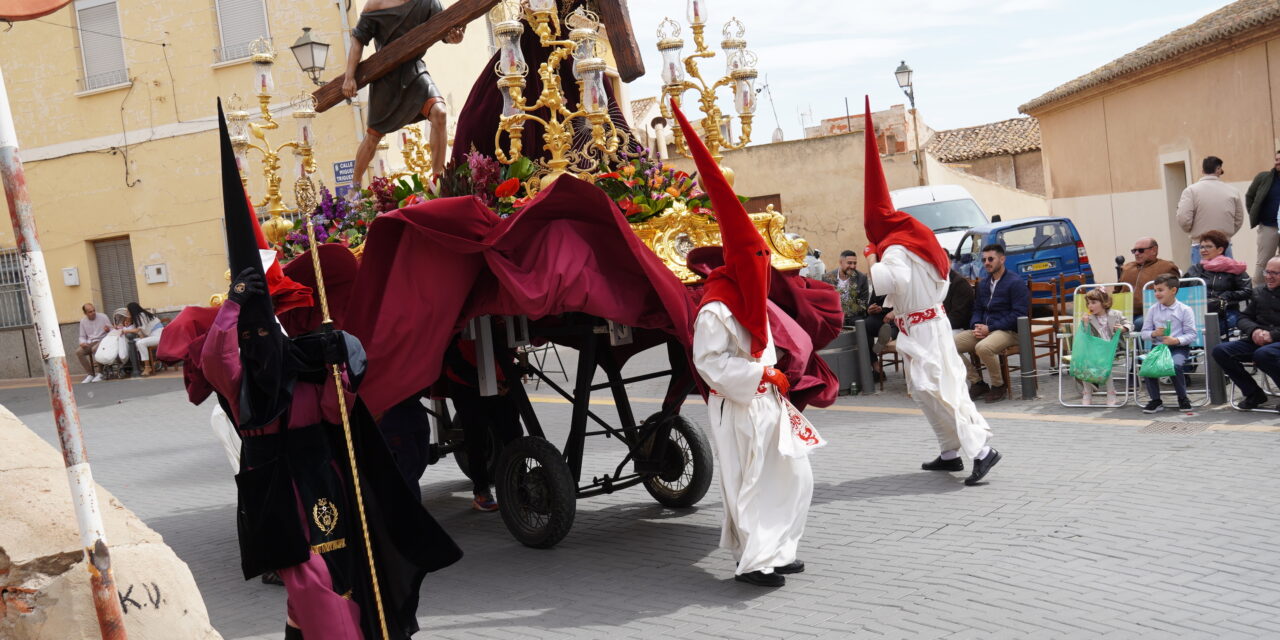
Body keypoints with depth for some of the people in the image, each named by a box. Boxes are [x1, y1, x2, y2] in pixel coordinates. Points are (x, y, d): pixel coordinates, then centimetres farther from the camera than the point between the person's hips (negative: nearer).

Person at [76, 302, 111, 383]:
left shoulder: (103, 317, -1)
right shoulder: (83, 321, 9)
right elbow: (82, 336, 14)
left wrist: (108, 330, -23)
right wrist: (82, 342, -9)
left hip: (102, 341, -4)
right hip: (90, 343, 4)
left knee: (95, 348, -37)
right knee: (78, 351, -24)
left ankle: (100, 373, -24)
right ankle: (90, 374, -12)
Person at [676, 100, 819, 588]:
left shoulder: (752, 303, 14)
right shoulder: (714, 311, -17)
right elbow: (710, 361, -22)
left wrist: (775, 378, 7)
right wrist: (761, 375, -20)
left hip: (766, 403, 10)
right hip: (737, 410, -10)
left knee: (793, 476, 11)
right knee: (750, 482, -5)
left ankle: (777, 550, 21)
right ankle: (755, 560, 3)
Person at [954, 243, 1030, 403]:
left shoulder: (1015, 283, -5)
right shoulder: (983, 283, 17)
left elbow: (1018, 314, -12)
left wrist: (990, 328, -17)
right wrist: (976, 325, -3)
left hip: (1008, 331, -7)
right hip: (984, 330, 7)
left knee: (983, 347, -38)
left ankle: (999, 386, -13)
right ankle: (977, 382, 1)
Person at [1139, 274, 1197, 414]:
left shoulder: (1184, 310, -1)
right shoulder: (1153, 309, 9)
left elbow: (1191, 334, -4)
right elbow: (1144, 332, 11)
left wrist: (1176, 340, -21)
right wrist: (1153, 333, -11)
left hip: (1179, 347, -3)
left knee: (1175, 365, -34)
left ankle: (1183, 398, -7)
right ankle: (1156, 401, -8)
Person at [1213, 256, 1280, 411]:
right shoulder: (1259, 292, 18)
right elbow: (1244, 318, 16)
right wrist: (1254, 330, -7)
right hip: (1257, 341, 6)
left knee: (1262, 354, -40)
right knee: (1220, 351, -15)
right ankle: (1254, 394, -3)